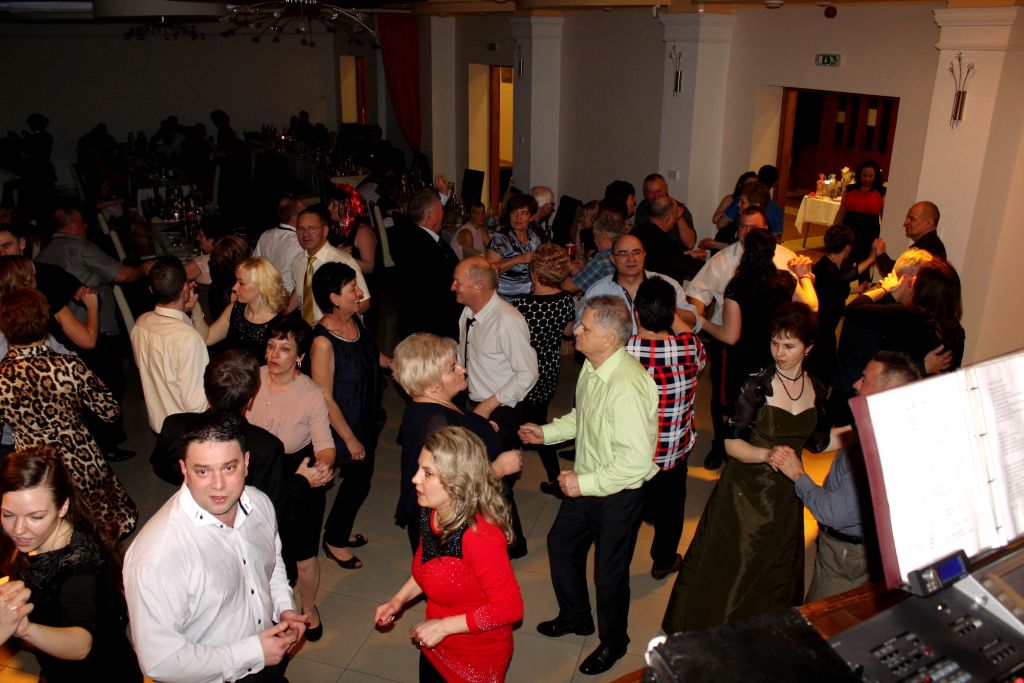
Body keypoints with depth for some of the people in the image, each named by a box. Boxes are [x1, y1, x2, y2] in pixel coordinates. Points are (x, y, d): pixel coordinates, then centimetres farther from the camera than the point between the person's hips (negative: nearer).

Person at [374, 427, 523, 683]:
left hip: (477, 658, -7)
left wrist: (444, 626, -23)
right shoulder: (430, 514, -11)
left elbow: (509, 608, -27)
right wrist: (398, 600, -4)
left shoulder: (480, 537, -35)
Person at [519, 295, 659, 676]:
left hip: (619, 494, -8)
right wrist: (547, 432, 5)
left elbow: (637, 462, -33)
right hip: (586, 482, 9)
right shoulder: (592, 367, -6)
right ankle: (575, 617, 52)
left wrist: (584, 483, -25)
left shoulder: (627, 388, -34)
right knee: (561, 543, 25)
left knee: (609, 573, 13)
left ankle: (612, 642, 43)